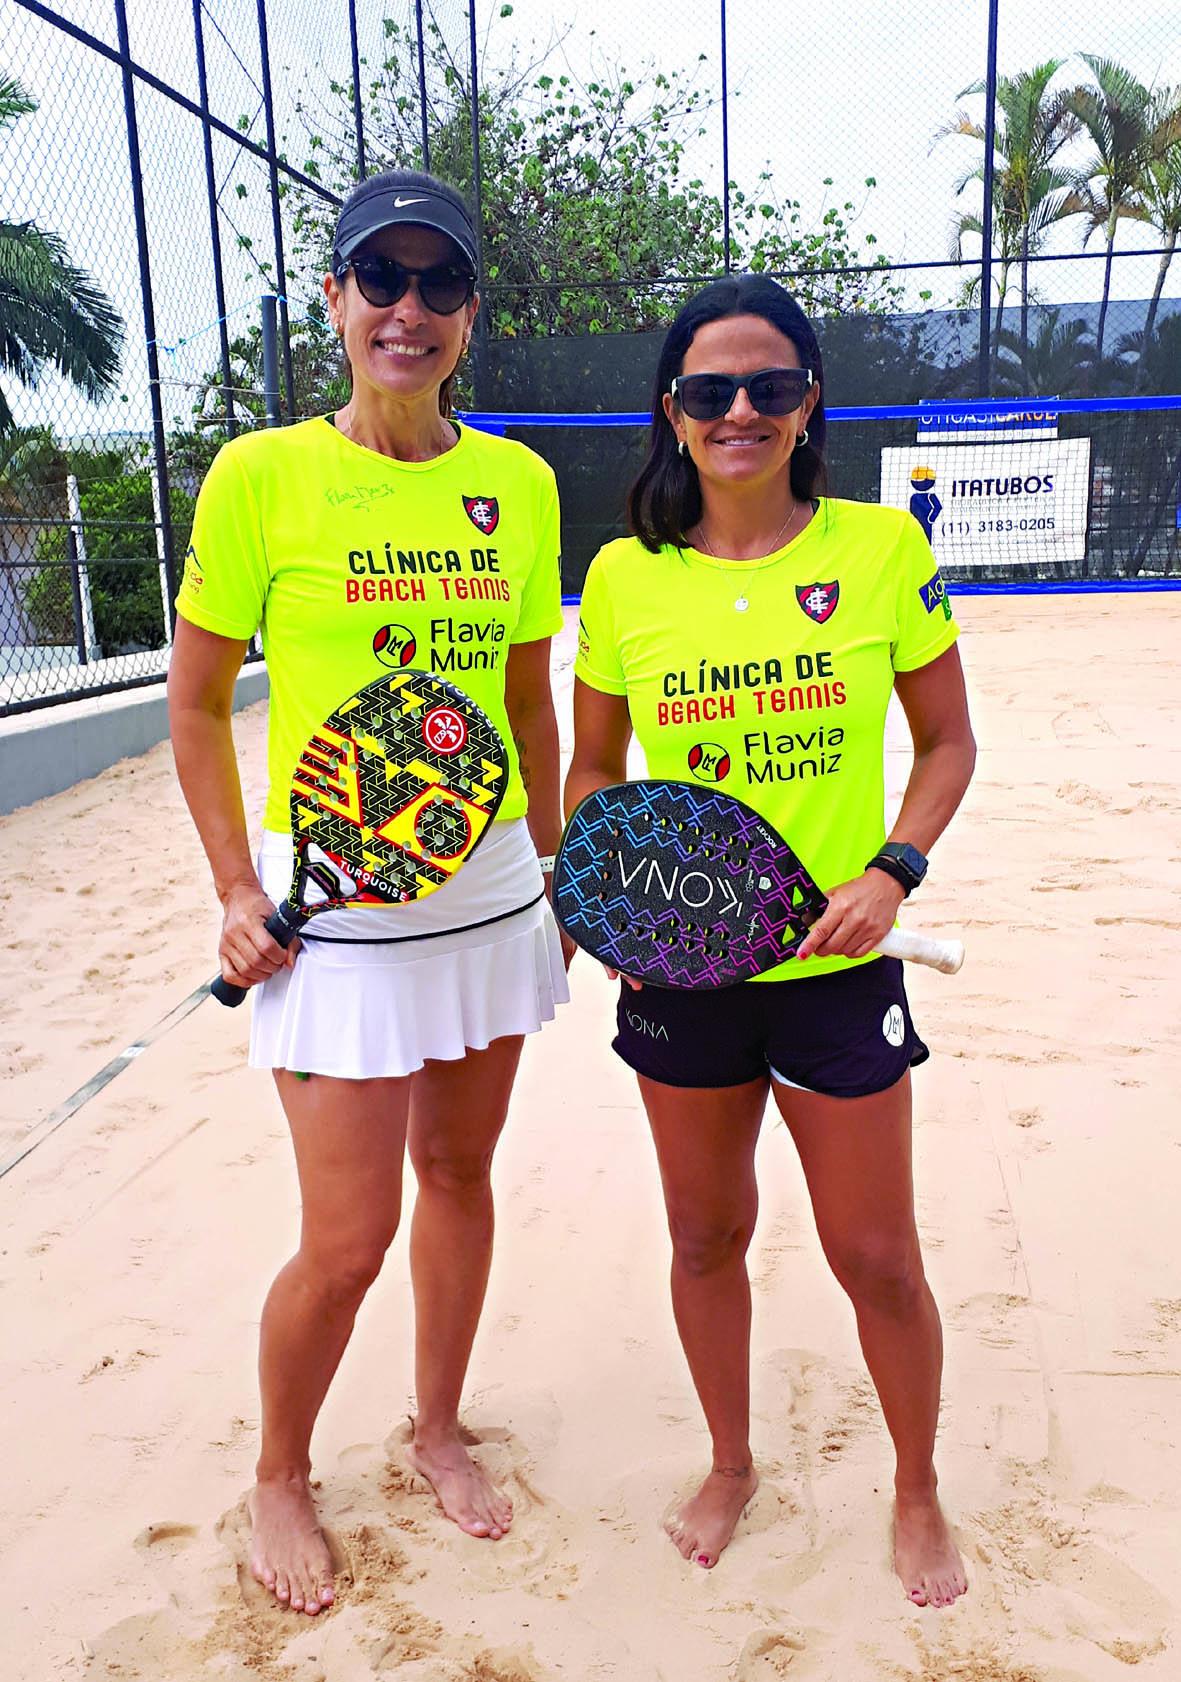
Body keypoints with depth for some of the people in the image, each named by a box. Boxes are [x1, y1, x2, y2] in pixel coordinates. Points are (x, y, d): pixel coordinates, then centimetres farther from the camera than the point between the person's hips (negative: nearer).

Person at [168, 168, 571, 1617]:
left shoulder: (519, 483, 5)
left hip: (489, 887, 4)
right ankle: (279, 1477, 32)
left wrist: (551, 867, 13)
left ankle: (436, 1427, 42)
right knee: (347, 1240, 1)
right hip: (335, 900, -4)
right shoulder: (262, 477, -7)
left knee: (458, 1168, 16)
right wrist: (236, 890, -8)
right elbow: (196, 701, -1)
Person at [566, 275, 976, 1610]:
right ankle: (730, 1464, 44)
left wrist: (892, 870, -13)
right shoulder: (624, 575, -2)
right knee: (705, 1236, 17)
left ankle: (917, 1496, 39)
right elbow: (594, 764, 8)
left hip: (835, 963, -1)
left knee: (878, 1258, 10)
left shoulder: (882, 548, -6)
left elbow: (947, 742, 2)